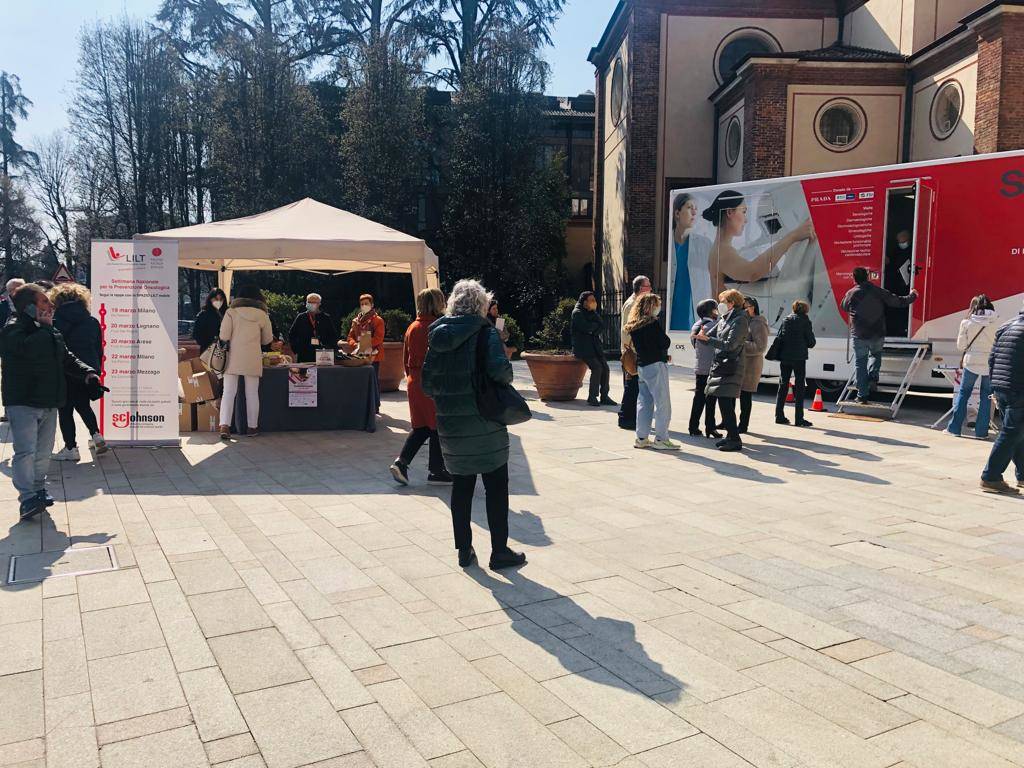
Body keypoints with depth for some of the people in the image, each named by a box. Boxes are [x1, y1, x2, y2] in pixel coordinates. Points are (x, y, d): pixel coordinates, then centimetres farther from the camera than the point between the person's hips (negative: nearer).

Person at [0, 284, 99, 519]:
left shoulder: (51, 333, 15)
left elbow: (67, 359, 19)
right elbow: (29, 349, -29)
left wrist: (87, 373, 2)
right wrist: (44, 326, -15)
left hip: (49, 403, 7)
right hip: (22, 403, -7)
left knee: (44, 451, 13)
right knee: (26, 451, -13)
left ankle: (38, 489, 27)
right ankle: (27, 498, -13)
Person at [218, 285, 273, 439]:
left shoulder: (231, 312, 0)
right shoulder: (262, 315, 3)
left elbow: (224, 336, -8)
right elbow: (268, 339, 10)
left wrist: (234, 339, 11)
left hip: (233, 357, 0)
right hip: (253, 359, 0)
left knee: (228, 392, 1)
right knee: (252, 393, 8)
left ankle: (224, 425, -11)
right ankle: (252, 427, 14)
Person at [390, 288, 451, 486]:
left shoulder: (412, 328, 7)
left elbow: (407, 358, 13)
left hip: (414, 383, 7)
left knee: (420, 427, 16)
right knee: (438, 428, 5)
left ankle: (401, 462, 4)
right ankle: (436, 471, 13)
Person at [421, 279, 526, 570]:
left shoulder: (438, 336, 5)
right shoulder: (485, 333, -11)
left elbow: (427, 383, 5)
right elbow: (500, 370, -24)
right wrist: (505, 380, -3)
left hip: (450, 425, 5)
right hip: (485, 423, -5)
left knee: (461, 485, 16)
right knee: (496, 486, 8)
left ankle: (464, 549, 22)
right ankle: (499, 551, 14)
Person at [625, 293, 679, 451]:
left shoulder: (633, 325, 10)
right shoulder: (654, 322, -12)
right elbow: (665, 343, -13)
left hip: (641, 366, 8)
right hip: (655, 366, -8)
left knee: (644, 402, 13)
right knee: (662, 403, -3)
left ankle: (641, 438, 15)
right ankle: (661, 439, -3)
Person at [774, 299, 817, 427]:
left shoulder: (786, 320, 7)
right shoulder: (805, 321, -4)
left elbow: (779, 339, 4)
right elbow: (811, 342, -3)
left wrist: (779, 354, 9)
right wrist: (811, 342, 17)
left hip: (785, 358, 4)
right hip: (799, 358, -4)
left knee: (783, 386, 11)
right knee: (799, 387, 1)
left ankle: (779, 416, 11)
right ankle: (799, 418, 0)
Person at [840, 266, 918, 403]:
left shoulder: (851, 294, -5)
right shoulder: (878, 291, -3)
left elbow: (844, 307, 15)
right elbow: (897, 301, 5)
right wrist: (912, 296, 24)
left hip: (859, 336, -2)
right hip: (878, 335, 2)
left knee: (861, 365, 5)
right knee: (876, 355, 29)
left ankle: (862, 396, 6)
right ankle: (873, 378, 8)